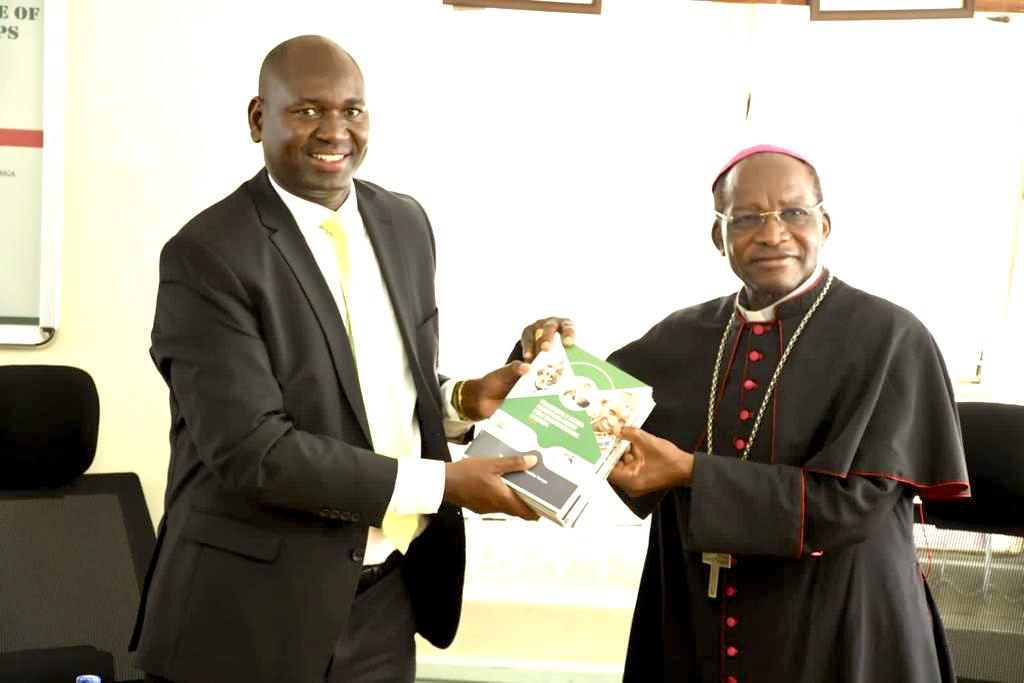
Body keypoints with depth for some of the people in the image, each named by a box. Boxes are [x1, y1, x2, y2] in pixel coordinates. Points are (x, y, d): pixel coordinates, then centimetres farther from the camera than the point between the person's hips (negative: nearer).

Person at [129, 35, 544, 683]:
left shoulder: (404, 223, 5)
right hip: (260, 604, -5)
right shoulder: (209, 256, -16)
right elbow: (252, 451, -21)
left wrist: (463, 400, -5)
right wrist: (444, 481, -19)